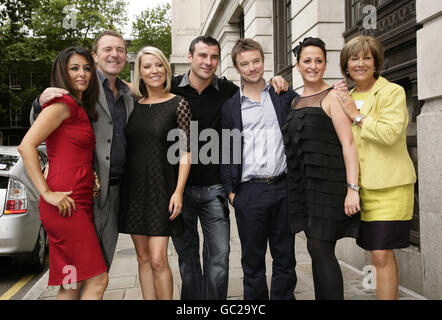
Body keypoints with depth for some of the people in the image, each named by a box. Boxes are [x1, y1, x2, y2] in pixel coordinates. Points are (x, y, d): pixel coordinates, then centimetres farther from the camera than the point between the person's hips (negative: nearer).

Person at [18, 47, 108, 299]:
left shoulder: (81, 109, 21)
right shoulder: (63, 103, -6)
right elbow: (26, 146, -16)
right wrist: (47, 193, -17)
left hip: (81, 203, 9)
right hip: (67, 205, -9)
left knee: (72, 285, 10)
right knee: (97, 280, -8)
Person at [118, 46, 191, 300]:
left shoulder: (178, 104, -2)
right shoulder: (133, 105, 10)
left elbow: (185, 151, -5)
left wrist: (178, 191, -12)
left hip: (161, 188, -4)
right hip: (133, 187, 5)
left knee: (158, 260, -7)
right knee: (143, 258, 10)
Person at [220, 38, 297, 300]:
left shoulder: (285, 96, 8)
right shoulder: (230, 107, 8)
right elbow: (226, 151, 7)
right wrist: (230, 189, 0)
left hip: (283, 187, 1)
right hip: (249, 192, 0)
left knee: (285, 258, 11)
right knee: (253, 261, 9)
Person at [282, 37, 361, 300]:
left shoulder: (332, 96, -5)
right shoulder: (296, 101, 17)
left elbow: (348, 143, -14)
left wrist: (352, 188, -21)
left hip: (328, 184, -7)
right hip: (305, 186, 7)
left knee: (319, 248, -10)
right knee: (319, 251, 11)